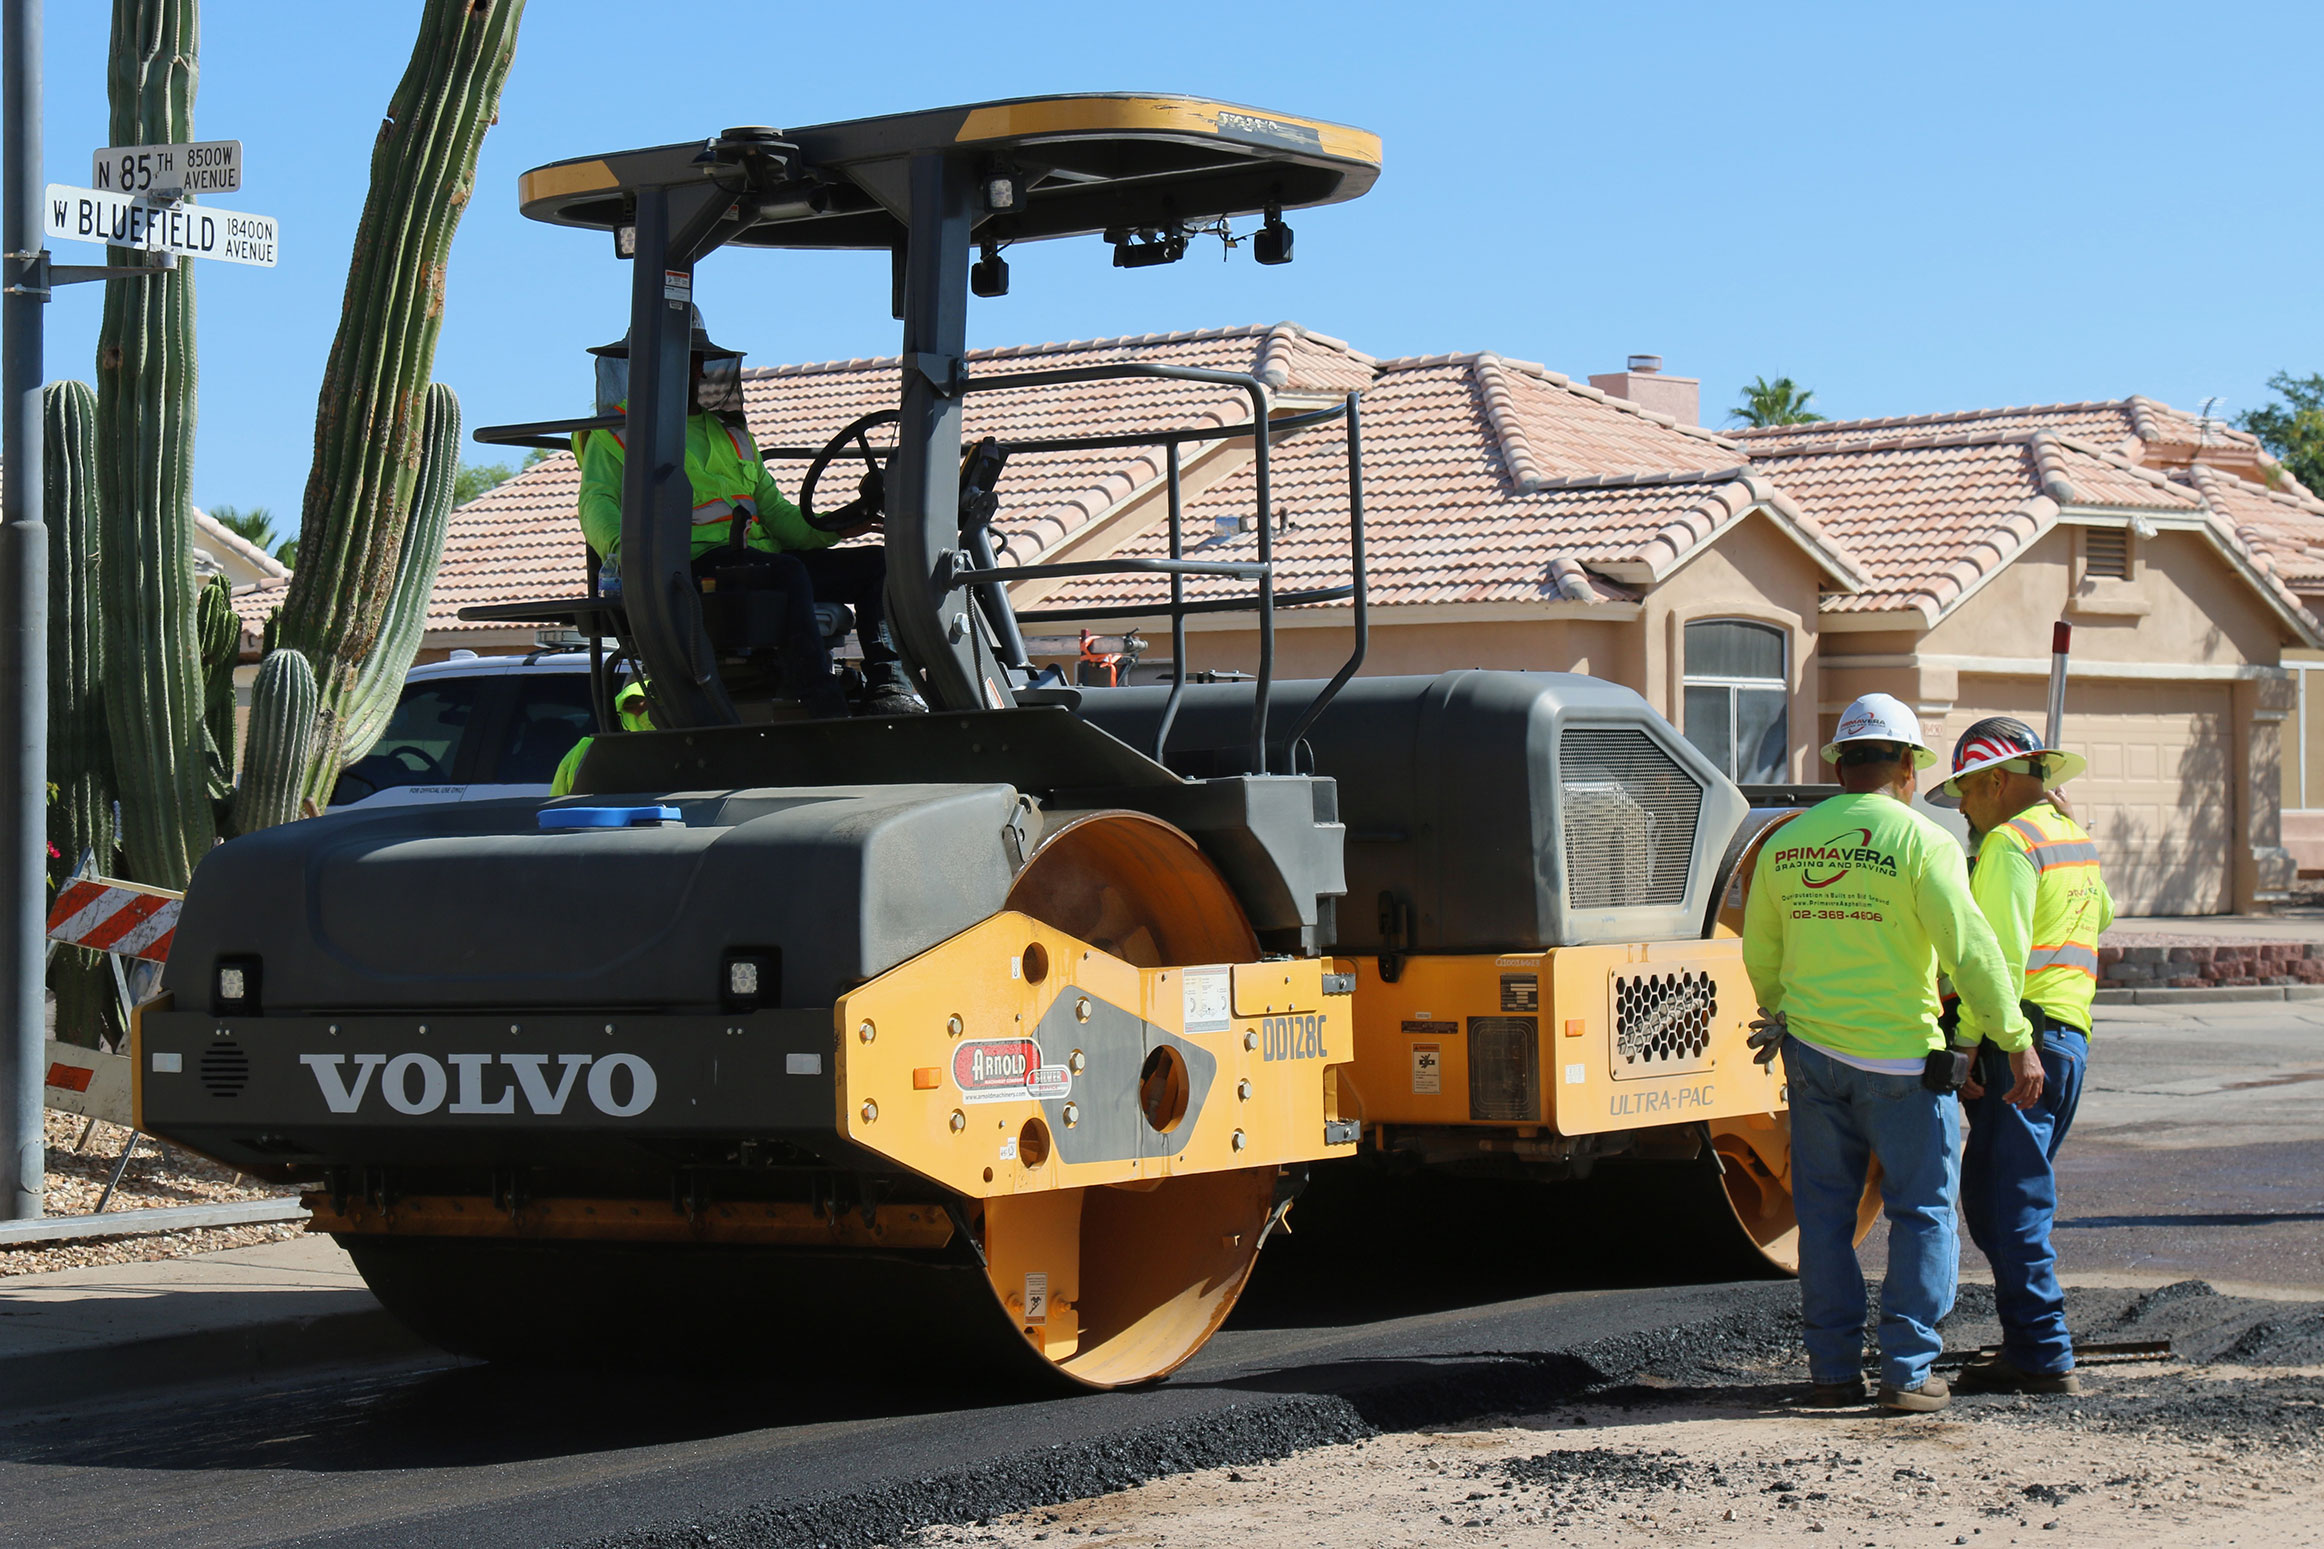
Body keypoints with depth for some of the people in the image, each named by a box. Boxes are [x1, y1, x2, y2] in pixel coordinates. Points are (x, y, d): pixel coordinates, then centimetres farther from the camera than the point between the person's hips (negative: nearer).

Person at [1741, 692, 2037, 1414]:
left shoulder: (1784, 843, 7)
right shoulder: (1923, 842, -10)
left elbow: (1760, 953, 18)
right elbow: (1971, 950, -15)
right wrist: (2016, 1041, -7)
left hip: (1813, 1054, 5)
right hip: (1901, 1058, -4)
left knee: (1825, 1212, 11)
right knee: (1923, 1212, 5)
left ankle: (1832, 1369, 11)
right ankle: (1908, 1371, 1)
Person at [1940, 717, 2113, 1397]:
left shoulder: (2010, 842, -10)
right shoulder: (2075, 838, 19)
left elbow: (1999, 959, -19)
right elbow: (2102, 916, 39)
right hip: (2069, 1039, 9)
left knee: (2007, 1201, -7)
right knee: (1993, 1194, 14)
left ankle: (2043, 1356, -9)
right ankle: (2031, 1346, 13)